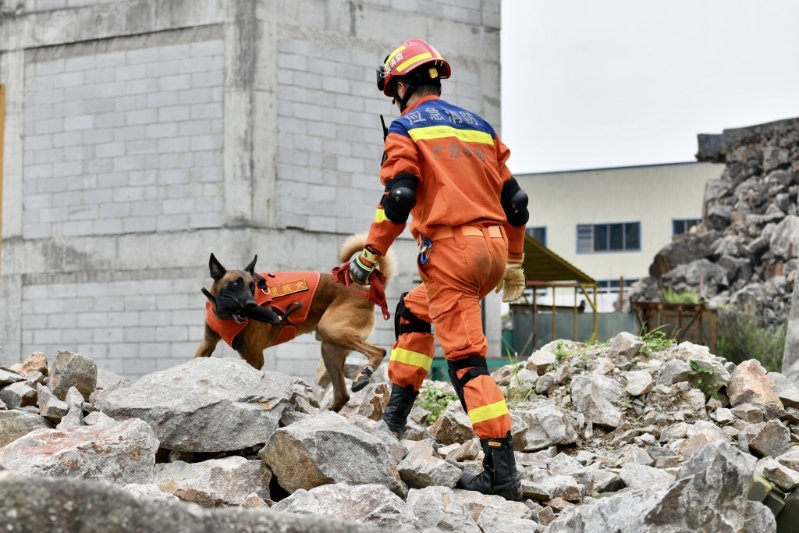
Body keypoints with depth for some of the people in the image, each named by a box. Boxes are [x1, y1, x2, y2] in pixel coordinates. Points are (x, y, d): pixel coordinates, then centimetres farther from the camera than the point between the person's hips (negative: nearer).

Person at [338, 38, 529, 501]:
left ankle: (503, 473, -14)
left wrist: (369, 256, -4)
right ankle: (396, 416, 27)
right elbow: (515, 200, 19)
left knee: (466, 359, -9)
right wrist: (514, 263, 27)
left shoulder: (406, 128, 1)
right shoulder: (480, 126, 20)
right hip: (493, 251, 7)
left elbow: (398, 197, -12)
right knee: (413, 312, 27)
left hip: (451, 250, -7)